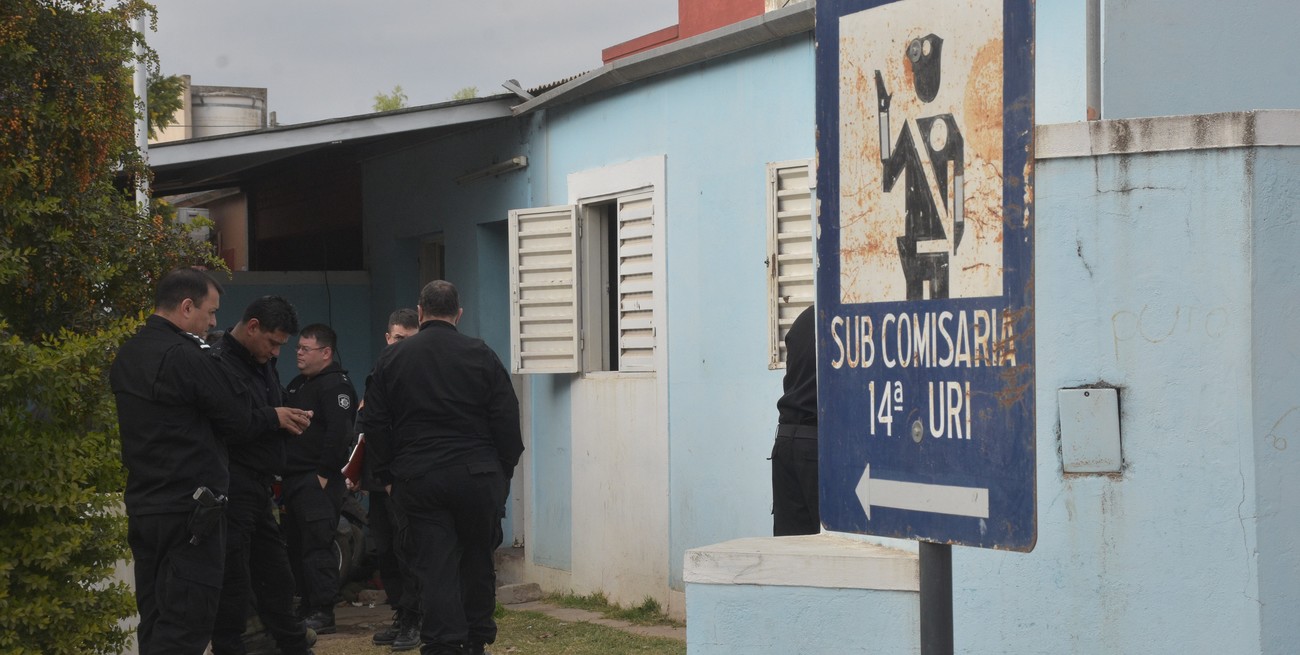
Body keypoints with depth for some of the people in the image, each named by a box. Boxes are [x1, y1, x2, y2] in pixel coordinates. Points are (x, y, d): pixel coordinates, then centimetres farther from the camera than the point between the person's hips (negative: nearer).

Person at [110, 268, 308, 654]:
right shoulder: (186, 356, -17)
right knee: (186, 624, -7)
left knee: (155, 622, 12)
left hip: (142, 506, 9)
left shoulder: (126, 356, 11)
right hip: (189, 511, -9)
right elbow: (238, 419, -10)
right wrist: (276, 418, 11)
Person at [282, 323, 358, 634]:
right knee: (296, 546, 11)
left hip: (318, 480, -9)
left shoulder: (336, 386, -10)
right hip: (294, 478, 9)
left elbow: (338, 433, -20)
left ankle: (322, 613, -10)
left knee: (316, 545, -11)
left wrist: (324, 474, -21)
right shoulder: (297, 385, 21)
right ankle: (307, 608, 18)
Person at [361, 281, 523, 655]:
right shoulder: (480, 356, -1)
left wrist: (388, 476, 13)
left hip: (417, 480, 1)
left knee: (435, 566, 1)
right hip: (477, 476, -1)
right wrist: (504, 470, 8)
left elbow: (374, 426, 6)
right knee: (478, 560, 12)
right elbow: (507, 421, -2)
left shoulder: (391, 360, 4)